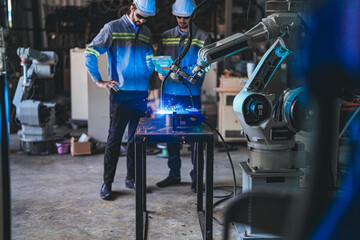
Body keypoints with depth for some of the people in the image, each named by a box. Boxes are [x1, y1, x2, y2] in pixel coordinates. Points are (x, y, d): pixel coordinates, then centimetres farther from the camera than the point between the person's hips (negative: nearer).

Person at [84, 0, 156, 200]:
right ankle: (107, 183, 8)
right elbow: (90, 53, -5)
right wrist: (99, 81, -8)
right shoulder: (113, 28, -2)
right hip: (121, 95, -5)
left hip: (141, 95, 5)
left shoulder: (146, 33, 13)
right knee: (114, 139, -2)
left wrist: (148, 78, 9)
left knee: (137, 138, 10)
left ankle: (132, 178, 22)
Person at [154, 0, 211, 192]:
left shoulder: (203, 37, 2)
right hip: (169, 93, 4)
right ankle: (174, 173, 22)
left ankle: (196, 176, 11)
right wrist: (160, 72, -7)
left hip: (191, 94, -3)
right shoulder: (166, 37, 12)